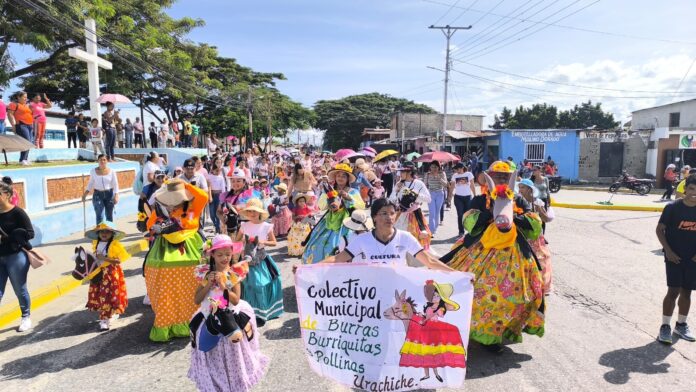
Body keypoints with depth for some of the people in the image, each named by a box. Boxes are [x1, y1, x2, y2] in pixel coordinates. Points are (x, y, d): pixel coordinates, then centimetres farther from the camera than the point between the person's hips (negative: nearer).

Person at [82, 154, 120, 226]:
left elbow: (115, 185, -2)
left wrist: (116, 196, -15)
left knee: (109, 217, 8)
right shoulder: (93, 171, 2)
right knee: (99, 216, -10)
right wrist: (85, 194, 5)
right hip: (97, 195, 0)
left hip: (109, 194, 0)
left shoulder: (111, 172, -3)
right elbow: (91, 183, 14)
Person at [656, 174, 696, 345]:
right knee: (674, 291, -5)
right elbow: (659, 229, -6)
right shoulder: (672, 207, -11)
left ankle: (681, 325, 29)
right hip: (674, 257, -4)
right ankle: (665, 326, 6)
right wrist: (668, 251, -11)